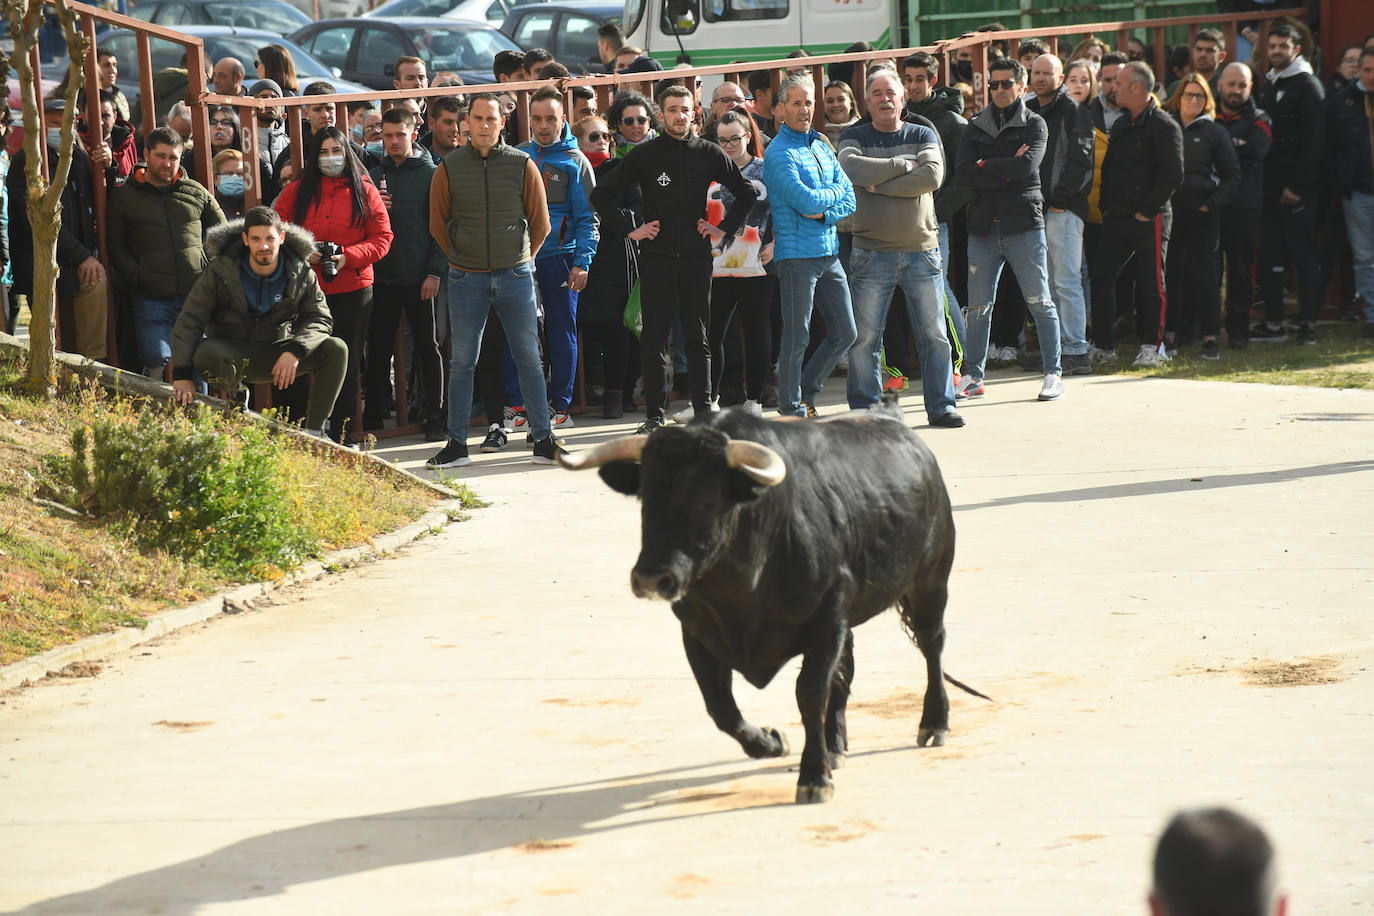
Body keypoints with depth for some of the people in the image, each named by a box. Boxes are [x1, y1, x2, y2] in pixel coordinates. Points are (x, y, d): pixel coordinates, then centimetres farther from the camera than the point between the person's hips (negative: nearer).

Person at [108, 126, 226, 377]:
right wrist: (136, 279, -8)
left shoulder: (197, 194, 12)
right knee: (157, 359, -15)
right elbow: (115, 245, 5)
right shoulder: (124, 197, 6)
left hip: (196, 294, 2)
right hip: (152, 298, -2)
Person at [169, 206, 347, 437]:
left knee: (336, 349, -20)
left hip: (276, 355, 2)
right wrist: (182, 374, -20)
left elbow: (320, 320, -3)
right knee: (205, 354, -38)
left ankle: (314, 430, -12)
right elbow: (190, 321, -10)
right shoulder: (221, 271, -11)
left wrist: (295, 350, -24)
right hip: (232, 354, -2)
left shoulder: (301, 273, -5)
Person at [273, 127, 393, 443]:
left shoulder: (364, 192, 6)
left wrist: (348, 256, -13)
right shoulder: (296, 192, 7)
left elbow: (382, 238, 2)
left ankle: (343, 431, 11)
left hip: (353, 289, 0)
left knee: (348, 363, 4)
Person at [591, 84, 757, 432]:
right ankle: (654, 413, 5)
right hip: (656, 256, -1)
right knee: (654, 337, 0)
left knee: (698, 337, 2)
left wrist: (725, 230, 6)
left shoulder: (709, 154, 5)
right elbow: (601, 195, 6)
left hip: (696, 256, 1)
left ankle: (703, 410, 4)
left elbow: (747, 193, 16)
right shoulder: (643, 155, 2)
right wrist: (629, 230, -1)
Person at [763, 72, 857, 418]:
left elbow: (850, 200, 10)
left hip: (829, 253, 8)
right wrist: (836, 191, -2)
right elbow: (805, 200, -20)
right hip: (797, 255, -8)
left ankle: (805, 392, 23)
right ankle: (791, 409, 5)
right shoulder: (779, 153, -8)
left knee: (845, 333, 9)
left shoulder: (821, 147, 16)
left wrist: (824, 213, -10)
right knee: (796, 337, -3)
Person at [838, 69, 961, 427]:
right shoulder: (854, 137, 7)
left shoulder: (924, 135, 9)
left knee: (934, 334, 1)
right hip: (871, 252, -1)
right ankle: (863, 408, 7)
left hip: (922, 249, 1)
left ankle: (941, 406, 8)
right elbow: (853, 169, -15)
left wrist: (879, 185, -12)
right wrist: (904, 164, -11)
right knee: (864, 337, -1)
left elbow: (932, 176, -10)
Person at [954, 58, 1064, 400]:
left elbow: (1026, 167, -15)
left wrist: (986, 165, -6)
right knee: (978, 306, 7)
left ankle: (1053, 373, 5)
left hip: (1023, 224, -3)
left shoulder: (1034, 125, 2)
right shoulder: (976, 126, 12)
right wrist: (1006, 172, -12)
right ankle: (973, 375, 14)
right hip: (984, 226, 3)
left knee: (1040, 303, 0)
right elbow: (965, 172, -4)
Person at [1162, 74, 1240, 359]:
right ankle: (1170, 334, 13)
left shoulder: (1215, 132, 4)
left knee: (1203, 273, -2)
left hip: (1202, 215, -2)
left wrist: (1213, 203, -6)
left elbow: (1233, 176, 4)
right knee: (1169, 271, 4)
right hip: (1169, 211, 2)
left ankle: (1210, 339, 1)